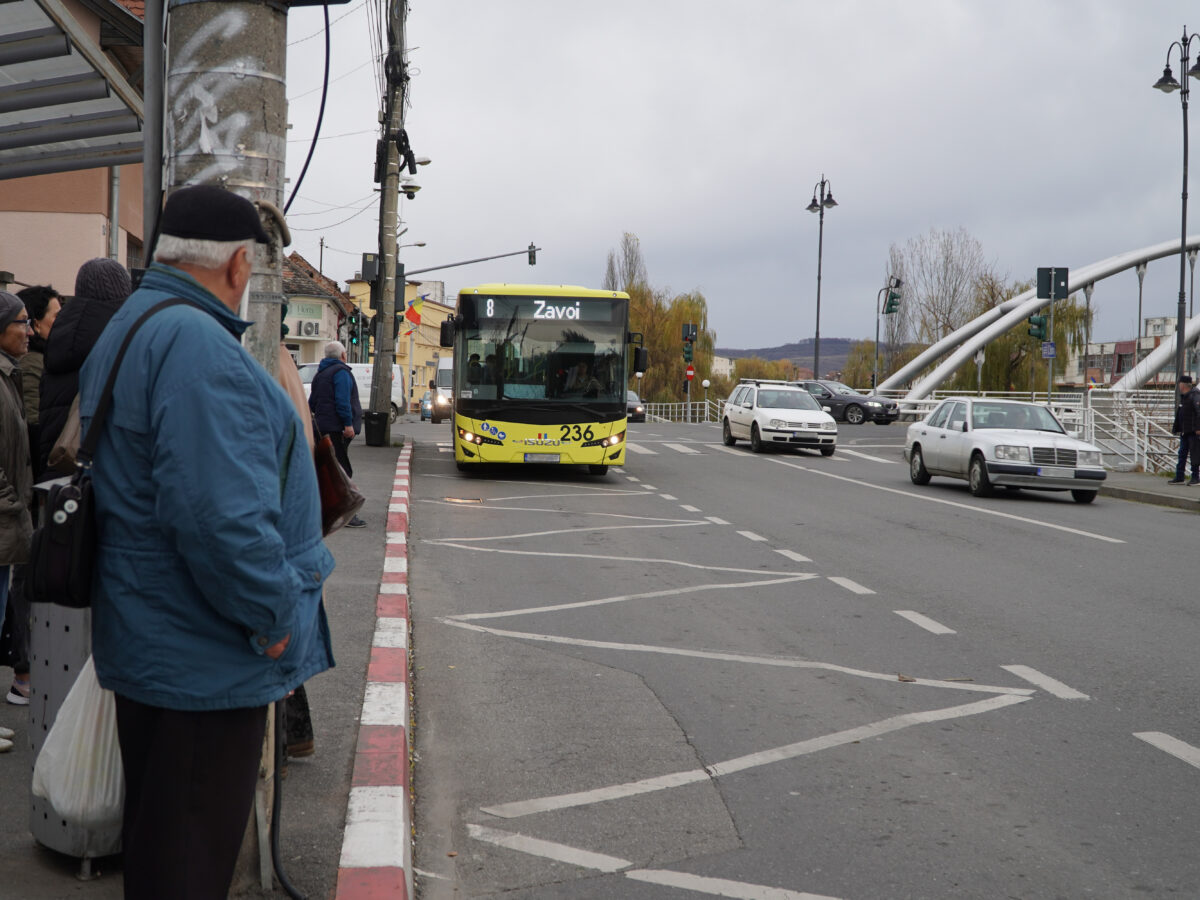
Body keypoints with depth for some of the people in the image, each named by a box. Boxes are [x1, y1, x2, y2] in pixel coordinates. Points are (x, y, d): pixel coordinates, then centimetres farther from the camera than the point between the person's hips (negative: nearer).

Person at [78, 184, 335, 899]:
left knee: (154, 827, 24)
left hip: (149, 641, 10)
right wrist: (273, 616, -19)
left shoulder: (131, 328, 12)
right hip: (207, 653, -10)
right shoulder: (198, 345, -24)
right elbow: (221, 513, -32)